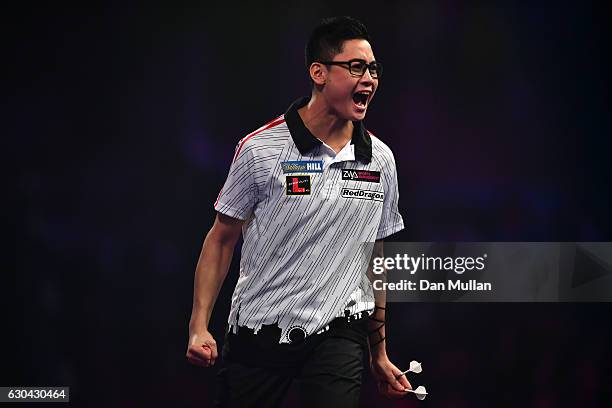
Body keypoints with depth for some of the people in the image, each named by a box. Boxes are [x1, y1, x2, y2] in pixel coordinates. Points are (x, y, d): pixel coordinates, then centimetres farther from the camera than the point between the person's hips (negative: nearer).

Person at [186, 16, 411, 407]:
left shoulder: (381, 159, 4)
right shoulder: (259, 150, -7)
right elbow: (221, 239, 1)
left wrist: (379, 353, 15)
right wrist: (199, 326, -7)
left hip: (338, 334, 2)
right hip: (257, 330, -2)